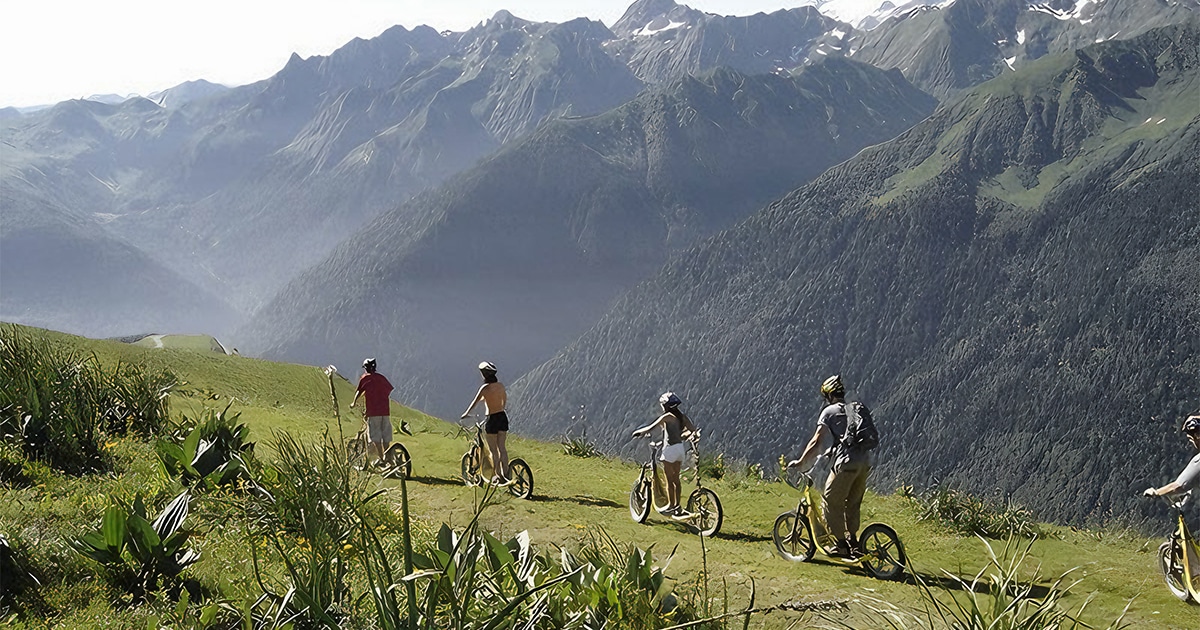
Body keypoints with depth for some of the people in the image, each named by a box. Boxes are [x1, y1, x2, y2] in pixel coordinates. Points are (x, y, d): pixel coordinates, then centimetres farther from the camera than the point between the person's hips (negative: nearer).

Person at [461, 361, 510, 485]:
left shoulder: (485, 388, -14)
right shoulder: (501, 385, 4)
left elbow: (475, 402, -6)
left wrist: (466, 413, 10)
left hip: (492, 419, -6)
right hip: (503, 417, 6)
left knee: (493, 450, 5)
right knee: (502, 447, 14)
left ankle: (498, 476, 7)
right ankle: (506, 474, 15)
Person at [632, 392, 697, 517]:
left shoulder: (667, 416, -11)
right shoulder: (682, 416, 9)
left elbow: (650, 428, -11)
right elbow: (693, 430, 10)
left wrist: (638, 432, 3)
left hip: (670, 449, -7)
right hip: (680, 448, 7)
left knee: (669, 480, 1)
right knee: (676, 479, 15)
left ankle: (671, 506, 5)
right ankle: (677, 506, 20)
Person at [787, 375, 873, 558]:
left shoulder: (829, 411, 3)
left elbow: (817, 442, -3)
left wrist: (800, 462, 4)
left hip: (847, 462, -7)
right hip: (865, 461, 7)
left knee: (831, 501, 5)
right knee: (853, 502, 21)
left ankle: (842, 545, 3)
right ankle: (853, 541, 27)